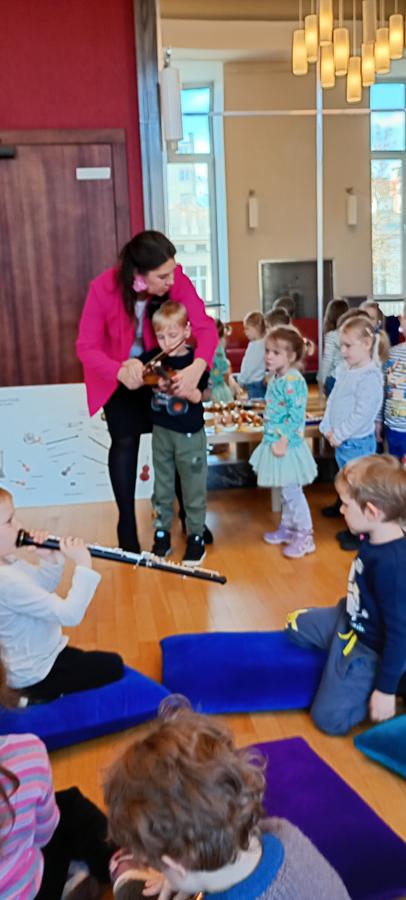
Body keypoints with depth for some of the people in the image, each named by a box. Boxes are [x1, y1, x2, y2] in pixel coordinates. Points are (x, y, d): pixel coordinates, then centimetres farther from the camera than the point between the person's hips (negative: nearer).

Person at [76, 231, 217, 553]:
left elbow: (205, 326, -33)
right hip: (116, 372, -2)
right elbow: (87, 347, -27)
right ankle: (127, 524, 9)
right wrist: (121, 371, -46)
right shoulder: (104, 288, -32)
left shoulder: (177, 280, -28)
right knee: (126, 441, -7)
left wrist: (197, 367, -53)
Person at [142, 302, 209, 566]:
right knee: (162, 487, 14)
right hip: (161, 432, 4)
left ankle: (196, 537, 20)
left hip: (190, 434, -3)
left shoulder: (195, 361, -9)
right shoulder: (154, 358, 1)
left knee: (194, 489, 6)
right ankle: (162, 534, 26)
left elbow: (197, 396, -20)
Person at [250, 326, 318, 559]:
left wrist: (283, 441, -24)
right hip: (275, 441, 9)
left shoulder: (293, 380, -21)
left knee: (292, 491, 0)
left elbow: (296, 416, -23)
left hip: (287, 445, -9)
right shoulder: (275, 378, 9)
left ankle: (305, 536, 12)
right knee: (287, 491, 21)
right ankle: (287, 528, 35)